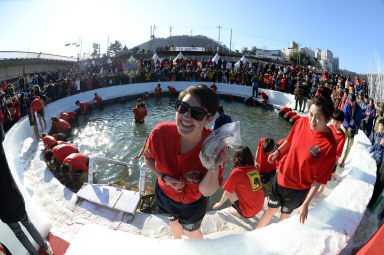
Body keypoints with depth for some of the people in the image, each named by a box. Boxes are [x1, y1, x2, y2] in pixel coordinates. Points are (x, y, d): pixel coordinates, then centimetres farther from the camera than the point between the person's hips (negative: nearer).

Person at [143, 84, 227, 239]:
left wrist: (214, 168, -46)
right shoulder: (160, 133, -32)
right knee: (173, 222, 36)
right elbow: (148, 159, -9)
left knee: (191, 232, 29)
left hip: (193, 204, -2)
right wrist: (163, 177, -25)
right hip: (164, 195, 3)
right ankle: (177, 240, 75)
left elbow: (206, 192, -28)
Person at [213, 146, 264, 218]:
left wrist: (219, 204, 11)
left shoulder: (236, 172, -18)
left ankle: (238, 212, 6)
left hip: (248, 213, -6)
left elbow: (227, 193, -7)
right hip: (260, 207, 6)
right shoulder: (255, 169, -2)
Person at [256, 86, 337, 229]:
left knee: (285, 214, 23)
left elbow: (319, 180, -19)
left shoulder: (329, 145, -26)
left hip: (298, 189, -3)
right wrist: (278, 151, -5)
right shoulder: (301, 122, -14)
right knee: (270, 210, 21)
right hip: (281, 176, 3)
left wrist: (306, 203, -17)